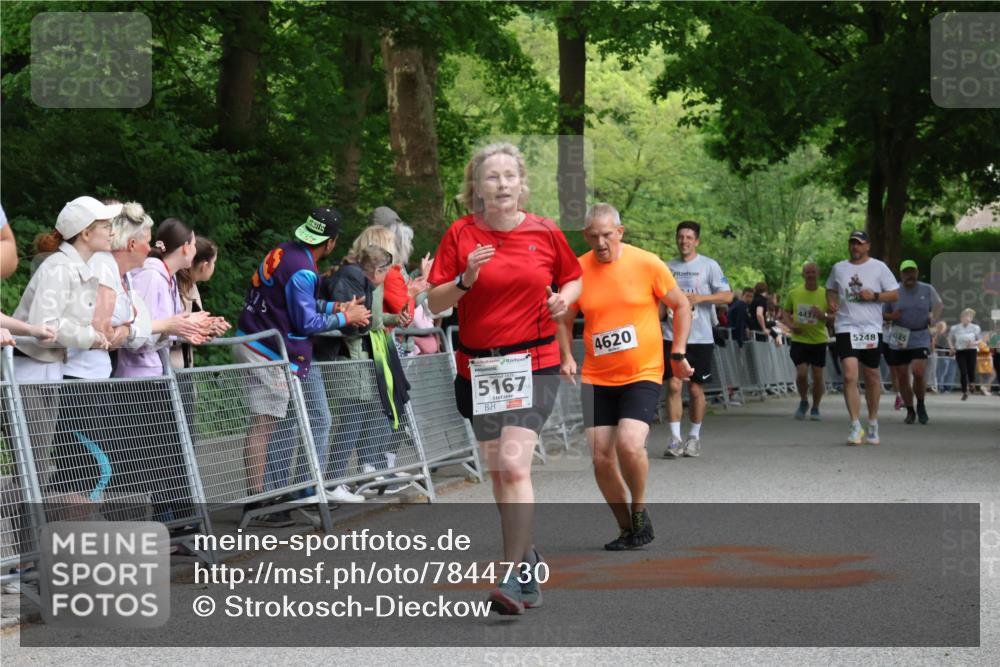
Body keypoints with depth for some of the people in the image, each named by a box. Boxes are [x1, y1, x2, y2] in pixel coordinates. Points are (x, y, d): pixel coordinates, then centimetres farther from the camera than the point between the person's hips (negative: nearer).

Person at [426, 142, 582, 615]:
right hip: (478, 365, 3)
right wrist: (465, 280, -19)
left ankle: (515, 577, -16)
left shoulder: (545, 232, 0)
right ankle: (527, 555, 30)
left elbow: (573, 278, 17)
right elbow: (434, 302, -1)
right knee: (497, 471, 10)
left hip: (533, 363, -2)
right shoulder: (461, 234, -1)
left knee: (514, 465, -17)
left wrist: (564, 298, -5)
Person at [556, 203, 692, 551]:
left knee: (629, 445, -22)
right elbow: (565, 320, 15)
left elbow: (681, 306, 5)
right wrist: (566, 357, 0)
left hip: (643, 374, -3)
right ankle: (626, 528, 18)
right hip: (596, 379, 3)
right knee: (600, 456, -1)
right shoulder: (577, 271, 0)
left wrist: (678, 354, 2)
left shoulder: (647, 264, -7)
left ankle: (639, 509, 5)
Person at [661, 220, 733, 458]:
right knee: (673, 386, -7)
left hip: (700, 338, -2)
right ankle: (675, 439, -6)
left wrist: (700, 298, -18)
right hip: (672, 336, 2)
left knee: (696, 389, 4)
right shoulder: (668, 267, 11)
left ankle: (694, 437, 18)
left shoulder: (709, 266, 0)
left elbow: (727, 295, -5)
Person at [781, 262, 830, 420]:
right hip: (799, 340, 0)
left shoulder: (825, 294, -2)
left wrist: (823, 315, -21)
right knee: (801, 373, -11)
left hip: (819, 341, 0)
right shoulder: (794, 294, 2)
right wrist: (790, 325, -6)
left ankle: (815, 408, 20)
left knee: (818, 375, 1)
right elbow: (785, 312, 14)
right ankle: (803, 402, 16)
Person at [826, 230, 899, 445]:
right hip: (846, 328, 1)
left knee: (872, 376, 9)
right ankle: (855, 427, -13)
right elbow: (830, 289, 26)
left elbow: (895, 294, 2)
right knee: (850, 376, -14)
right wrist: (831, 303, 5)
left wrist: (874, 296, -13)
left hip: (871, 329, -1)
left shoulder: (879, 267, 2)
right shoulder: (839, 268, 10)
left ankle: (873, 423, 26)